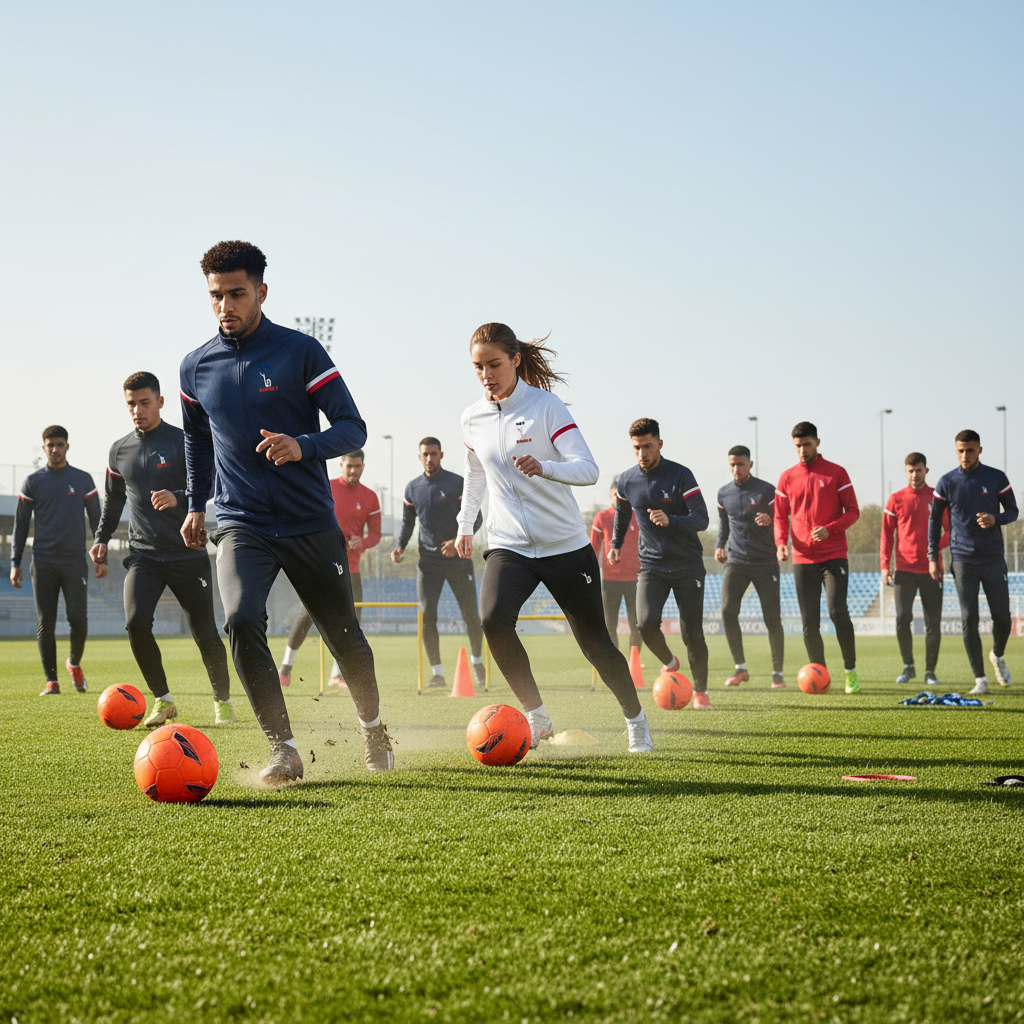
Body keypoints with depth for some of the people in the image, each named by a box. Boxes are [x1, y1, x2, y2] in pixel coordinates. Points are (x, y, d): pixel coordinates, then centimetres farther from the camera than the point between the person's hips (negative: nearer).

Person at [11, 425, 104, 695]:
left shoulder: (83, 480, 7)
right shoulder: (32, 481, 7)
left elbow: (96, 520, 11)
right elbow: (20, 524, 10)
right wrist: (15, 563, 4)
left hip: (75, 561, -1)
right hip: (43, 562, 1)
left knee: (78, 618, -9)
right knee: (45, 623, -3)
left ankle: (74, 663, 18)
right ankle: (51, 681, 5)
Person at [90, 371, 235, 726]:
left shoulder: (184, 442, -3)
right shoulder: (120, 450, 10)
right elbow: (114, 499, 23)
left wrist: (177, 498, -29)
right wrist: (102, 537, 12)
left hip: (188, 554, -3)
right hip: (143, 554, 3)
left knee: (205, 634, -2)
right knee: (136, 622, -20)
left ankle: (223, 700, 22)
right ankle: (163, 700, -4)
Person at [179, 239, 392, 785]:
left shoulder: (301, 351, -6)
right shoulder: (196, 367, 5)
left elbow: (353, 428, -7)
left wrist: (303, 447, -25)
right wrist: (196, 503, 24)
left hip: (311, 524, -1)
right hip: (241, 525, 2)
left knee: (345, 638, 7)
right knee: (241, 620, -24)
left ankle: (372, 727, 36)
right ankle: (284, 750, -18)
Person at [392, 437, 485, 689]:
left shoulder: (458, 483, -4)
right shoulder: (412, 488, 7)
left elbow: (476, 517, -4)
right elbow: (408, 522, 19)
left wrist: (459, 540, -20)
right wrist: (400, 546, 2)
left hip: (458, 558, -2)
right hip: (428, 560, 2)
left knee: (470, 615, 1)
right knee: (427, 616, -9)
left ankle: (477, 661, 27)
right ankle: (437, 672, -1)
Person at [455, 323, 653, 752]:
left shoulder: (545, 406, -11)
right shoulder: (472, 418, 4)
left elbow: (588, 469, -20)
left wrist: (543, 468, -38)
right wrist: (464, 525, 27)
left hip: (565, 545, -3)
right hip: (508, 547, 3)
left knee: (595, 643, 5)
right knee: (493, 619, -26)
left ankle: (636, 721, 29)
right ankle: (537, 718, -14)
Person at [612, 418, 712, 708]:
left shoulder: (680, 475, -12)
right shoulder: (627, 481, 1)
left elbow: (701, 519, -18)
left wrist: (670, 521, -34)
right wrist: (616, 543, 30)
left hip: (687, 565, -2)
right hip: (651, 565, 2)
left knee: (692, 632, -4)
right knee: (646, 622, -19)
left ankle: (700, 689, 18)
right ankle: (669, 663, 12)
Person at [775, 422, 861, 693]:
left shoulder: (836, 473, 2)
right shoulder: (787, 478, 9)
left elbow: (853, 512, 1)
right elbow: (780, 517, 13)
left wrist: (829, 529, -17)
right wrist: (781, 542, -6)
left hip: (834, 556, -3)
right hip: (802, 559, 3)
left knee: (838, 611, -17)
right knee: (809, 622, 2)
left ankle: (851, 671, -3)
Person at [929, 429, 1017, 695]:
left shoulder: (996, 478, 0)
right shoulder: (946, 482, 1)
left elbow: (1012, 511, 7)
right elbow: (934, 519, 9)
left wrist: (995, 519, -16)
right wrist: (933, 557, 6)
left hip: (993, 558, 0)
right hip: (963, 560, 0)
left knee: (1002, 618, 3)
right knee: (969, 620, -6)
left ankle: (998, 656, 35)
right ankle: (980, 678, 0)